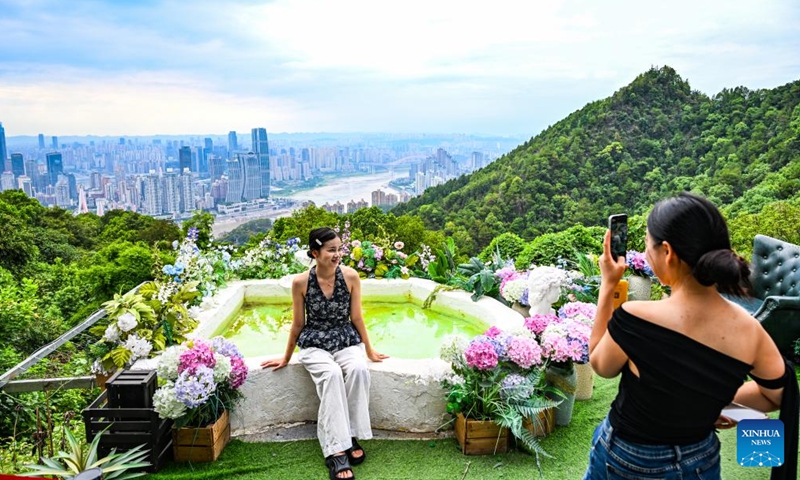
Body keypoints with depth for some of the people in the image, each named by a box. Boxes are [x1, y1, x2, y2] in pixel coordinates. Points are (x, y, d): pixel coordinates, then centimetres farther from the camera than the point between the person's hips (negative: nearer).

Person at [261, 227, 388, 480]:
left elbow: (356, 318, 3)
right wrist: (286, 358, 10)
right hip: (315, 344, -1)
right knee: (332, 375, -33)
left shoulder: (350, 276, -8)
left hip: (346, 341, 2)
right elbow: (298, 324, 3)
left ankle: (350, 435, -16)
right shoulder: (301, 282, -10)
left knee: (358, 369, -32)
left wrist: (370, 351, 10)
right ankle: (336, 450, -31)